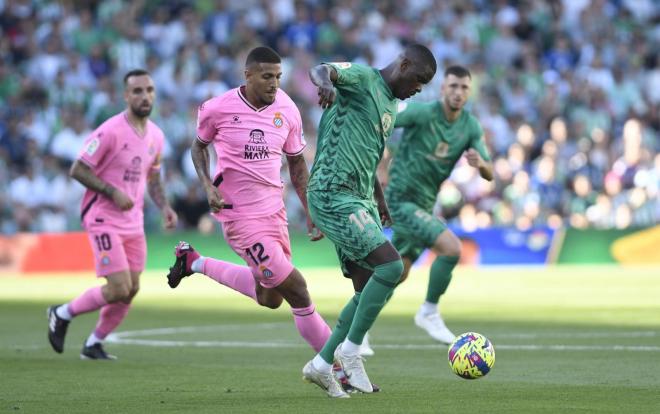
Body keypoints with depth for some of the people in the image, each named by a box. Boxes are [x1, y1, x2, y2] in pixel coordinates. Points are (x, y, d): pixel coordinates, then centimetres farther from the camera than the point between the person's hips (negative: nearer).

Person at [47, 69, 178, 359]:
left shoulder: (156, 136, 7)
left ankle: (94, 344, 23)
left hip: (134, 223, 8)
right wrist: (113, 192, -21)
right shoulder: (111, 131, -17)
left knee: (131, 290, 6)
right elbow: (78, 170, -14)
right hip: (104, 220, -7)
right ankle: (62, 314, 10)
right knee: (119, 289, -14)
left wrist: (164, 207, 6)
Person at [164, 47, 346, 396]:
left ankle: (195, 262, 35)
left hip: (274, 211, 6)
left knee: (270, 298, 18)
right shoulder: (218, 109, -13)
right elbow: (199, 145, 6)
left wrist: (311, 214, 5)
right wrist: (208, 187, -9)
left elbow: (297, 163, 10)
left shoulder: (286, 110, -2)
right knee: (296, 290, -12)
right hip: (240, 216, -6)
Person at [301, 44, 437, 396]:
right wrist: (325, 81, -51)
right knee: (391, 266, -20)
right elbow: (321, 70, -27)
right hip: (332, 195, -10)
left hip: (360, 200, 10)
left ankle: (322, 364, 14)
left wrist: (380, 200, 38)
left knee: (370, 290, 6)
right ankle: (350, 350, -8)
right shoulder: (363, 78, -7)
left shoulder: (391, 106, 21)